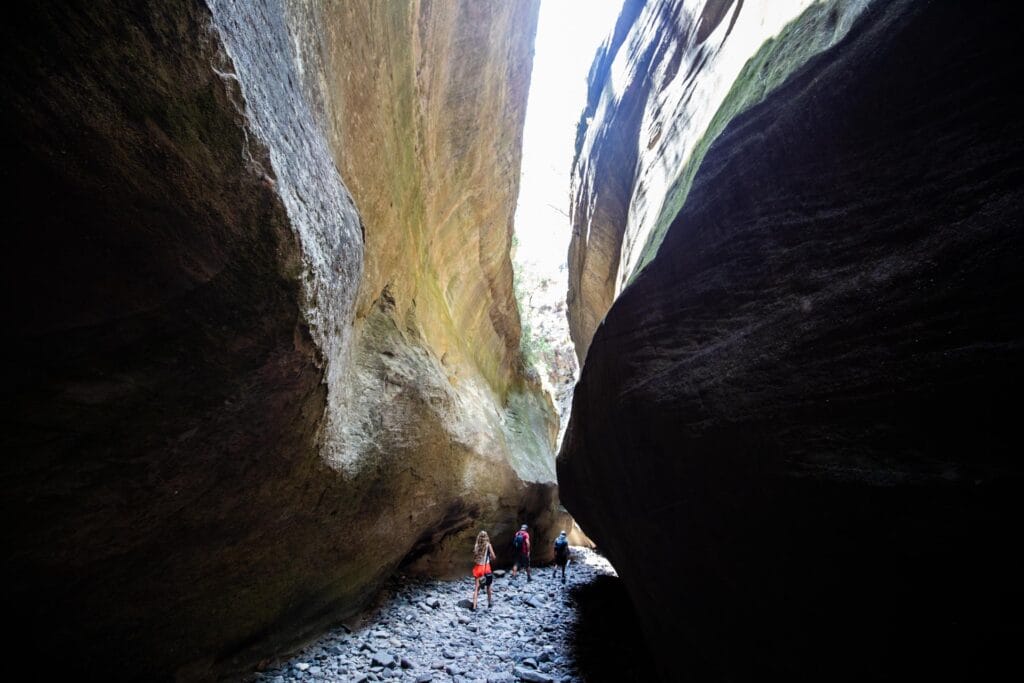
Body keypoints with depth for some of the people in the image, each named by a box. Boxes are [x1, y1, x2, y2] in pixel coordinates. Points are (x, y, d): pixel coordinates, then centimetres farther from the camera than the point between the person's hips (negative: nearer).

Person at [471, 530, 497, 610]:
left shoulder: (476, 546, -1)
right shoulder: (488, 545, -7)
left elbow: (474, 558, 0)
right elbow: (494, 557, -7)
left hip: (477, 567, 1)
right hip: (486, 567, -1)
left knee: (476, 587, 2)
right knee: (488, 587, 18)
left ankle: (474, 606, -7)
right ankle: (489, 603, 29)